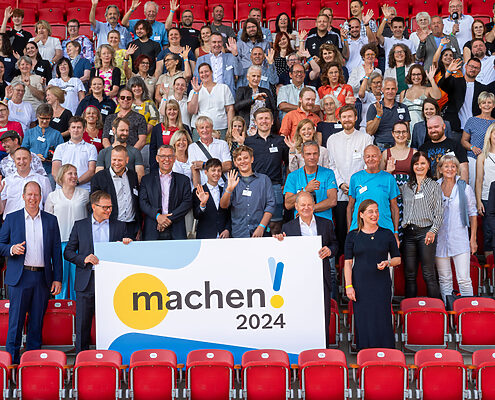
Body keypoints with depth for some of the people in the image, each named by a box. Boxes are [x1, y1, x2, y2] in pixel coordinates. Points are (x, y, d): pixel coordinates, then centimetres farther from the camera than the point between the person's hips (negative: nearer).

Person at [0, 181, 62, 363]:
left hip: (43, 278, 2)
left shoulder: (51, 220, 10)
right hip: (19, 277, -1)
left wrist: (57, 278, 3)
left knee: (37, 321, 6)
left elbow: (56, 251, 9)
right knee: (16, 320, -2)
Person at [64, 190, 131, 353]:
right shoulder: (80, 225, 8)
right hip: (86, 282, 0)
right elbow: (68, 252, 7)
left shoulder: (119, 226, 10)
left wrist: (126, 245, -7)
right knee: (82, 324, 3)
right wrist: (83, 259, -10)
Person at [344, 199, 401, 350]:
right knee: (363, 322, 0)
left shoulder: (387, 234, 6)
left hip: (382, 285, 0)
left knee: (382, 320, -4)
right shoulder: (353, 236, 5)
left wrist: (387, 263, -9)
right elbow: (348, 262, 4)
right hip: (360, 285, 0)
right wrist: (348, 285, -4)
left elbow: (397, 258, 13)